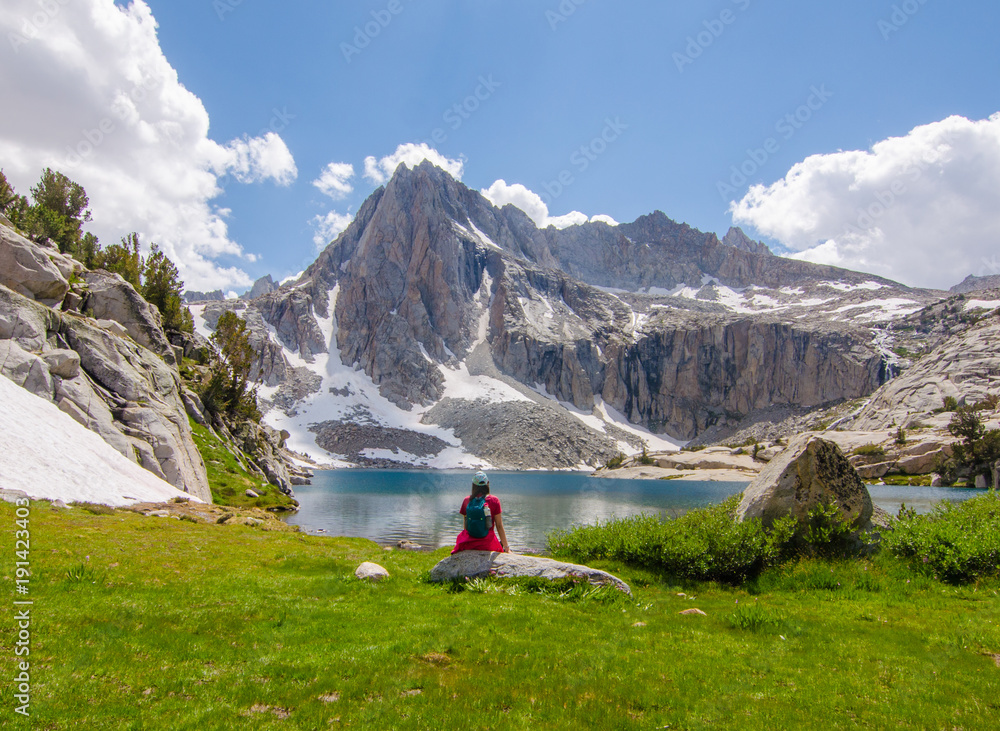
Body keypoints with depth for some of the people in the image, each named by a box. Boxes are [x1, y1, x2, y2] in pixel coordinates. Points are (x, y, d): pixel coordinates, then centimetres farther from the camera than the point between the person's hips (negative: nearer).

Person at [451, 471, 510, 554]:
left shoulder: (467, 500, 0)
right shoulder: (494, 500, -7)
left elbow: (464, 526, 8)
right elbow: (499, 526, -6)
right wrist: (506, 547, 1)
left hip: (468, 544, 1)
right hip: (487, 543, -1)